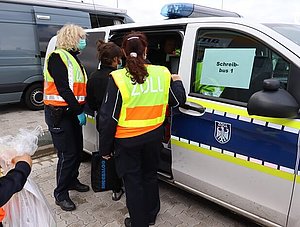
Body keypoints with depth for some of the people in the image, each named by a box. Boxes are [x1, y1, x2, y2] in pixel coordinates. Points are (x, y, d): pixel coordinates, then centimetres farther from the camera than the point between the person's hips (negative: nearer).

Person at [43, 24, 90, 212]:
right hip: (59, 113, -9)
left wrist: (80, 110, 3)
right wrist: (79, 111, -18)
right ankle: (61, 195, 10)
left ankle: (72, 180, 35)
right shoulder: (58, 57, -11)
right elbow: (62, 88, -19)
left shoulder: (74, 58, 18)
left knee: (78, 149, 15)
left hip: (73, 112, 9)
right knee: (68, 154, -5)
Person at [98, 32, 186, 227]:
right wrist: (177, 82, 24)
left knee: (133, 181, 13)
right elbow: (178, 101, 6)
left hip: (127, 140, -3)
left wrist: (105, 148, -2)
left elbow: (109, 118, -13)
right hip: (153, 137, 4)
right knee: (150, 175, 23)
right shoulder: (162, 73, -7)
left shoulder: (118, 79, -16)